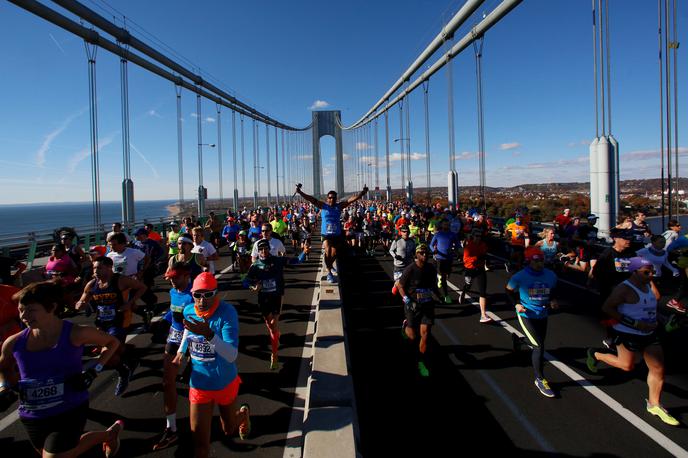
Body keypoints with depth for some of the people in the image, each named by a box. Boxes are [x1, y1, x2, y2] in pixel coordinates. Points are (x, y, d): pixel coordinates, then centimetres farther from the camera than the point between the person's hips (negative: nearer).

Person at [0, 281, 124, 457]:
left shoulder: (75, 334, -18)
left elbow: (112, 342, -1)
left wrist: (94, 370, -11)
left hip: (70, 412, -5)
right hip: (32, 418, 6)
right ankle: (108, 434, 50)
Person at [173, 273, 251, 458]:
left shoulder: (226, 312, -26)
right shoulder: (188, 311, -10)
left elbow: (231, 356, -32)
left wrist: (209, 335, -44)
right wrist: (181, 351, 6)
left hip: (224, 382, -3)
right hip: (199, 383, 3)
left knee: (228, 430, 22)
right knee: (199, 441, 5)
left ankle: (244, 412, 54)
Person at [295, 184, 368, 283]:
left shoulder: (339, 206, -2)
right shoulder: (322, 206, -5)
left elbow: (351, 199, -8)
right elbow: (311, 199, -14)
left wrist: (362, 193, -19)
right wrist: (300, 192, -25)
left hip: (337, 235, 2)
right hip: (326, 234, -2)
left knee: (334, 254, 14)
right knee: (328, 251, -21)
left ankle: (329, 265, 47)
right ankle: (329, 273, -7)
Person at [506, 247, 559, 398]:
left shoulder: (551, 275, -7)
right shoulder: (520, 276, -19)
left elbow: (551, 291, 13)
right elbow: (509, 290, -2)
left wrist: (552, 301, -7)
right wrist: (516, 304, -14)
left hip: (542, 315, 6)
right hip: (526, 315, -5)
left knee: (538, 344, 21)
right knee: (539, 347, -10)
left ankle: (518, 339, 55)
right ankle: (540, 379, 10)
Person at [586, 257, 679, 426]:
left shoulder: (648, 285, 3)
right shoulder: (624, 289, -22)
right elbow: (607, 307, -27)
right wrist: (635, 324, -28)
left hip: (649, 333, 8)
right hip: (628, 334, -8)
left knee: (658, 369, 9)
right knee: (627, 366, 6)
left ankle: (654, 404, 24)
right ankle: (595, 355, 30)